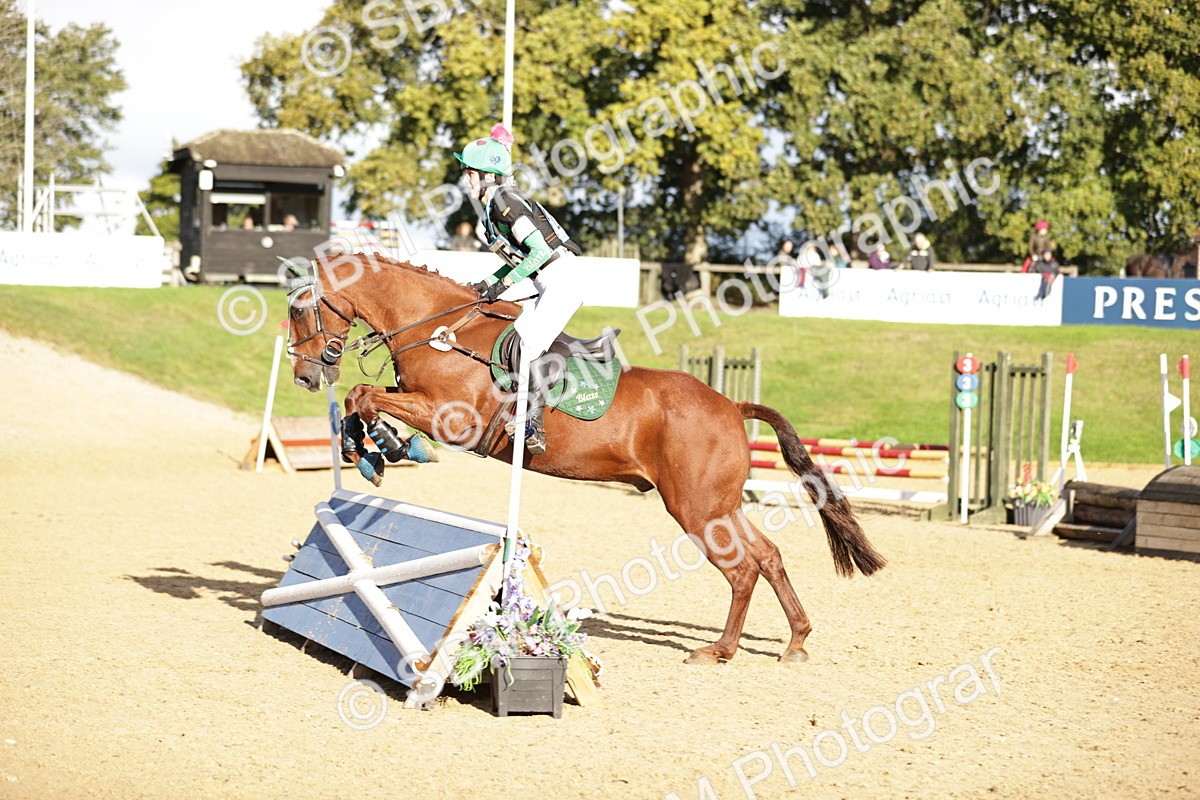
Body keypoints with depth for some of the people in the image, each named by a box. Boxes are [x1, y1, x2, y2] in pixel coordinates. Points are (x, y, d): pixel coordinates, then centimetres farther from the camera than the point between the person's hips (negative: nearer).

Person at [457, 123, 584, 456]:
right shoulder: (489, 209, 14)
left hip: (562, 282, -10)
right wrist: (486, 283, 9)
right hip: (546, 287, 10)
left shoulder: (504, 202, -15)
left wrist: (504, 284, -18)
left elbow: (540, 250, -21)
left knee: (529, 345, -14)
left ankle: (534, 426, -13)